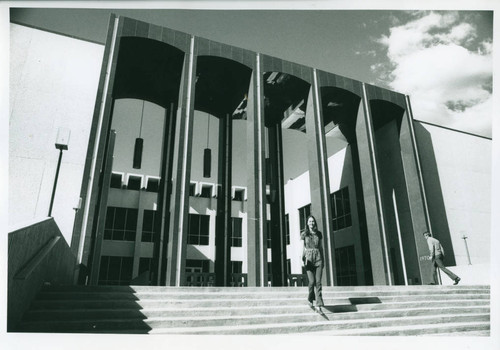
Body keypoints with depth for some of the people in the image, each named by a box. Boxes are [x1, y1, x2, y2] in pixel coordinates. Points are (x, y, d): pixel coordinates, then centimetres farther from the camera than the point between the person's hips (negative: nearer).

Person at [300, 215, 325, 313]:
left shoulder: (319, 234, 12)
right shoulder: (304, 234, 6)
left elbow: (321, 247, 16)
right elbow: (302, 247, 2)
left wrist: (323, 260, 13)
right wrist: (302, 258, -10)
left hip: (318, 258, 2)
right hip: (308, 258, -2)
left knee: (318, 282, -6)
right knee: (312, 281, -7)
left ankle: (318, 305, -5)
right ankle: (310, 299, 21)